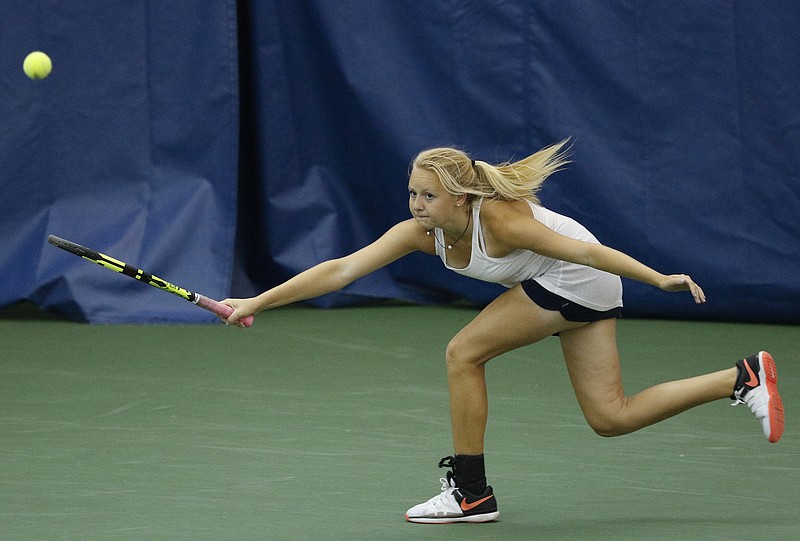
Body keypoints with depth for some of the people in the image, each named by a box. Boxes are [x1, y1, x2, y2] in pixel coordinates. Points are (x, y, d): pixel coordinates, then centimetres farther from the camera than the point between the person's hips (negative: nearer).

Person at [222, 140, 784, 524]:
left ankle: (471, 492, -2)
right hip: (587, 292, 8)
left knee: (463, 353, -12)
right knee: (611, 418, 7)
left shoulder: (498, 218, -30)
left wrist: (660, 279, -27)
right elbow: (341, 269, -14)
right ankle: (744, 378, 12)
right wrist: (255, 303, -20)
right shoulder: (421, 231, -10)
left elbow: (582, 249, -26)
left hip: (577, 277, -8)